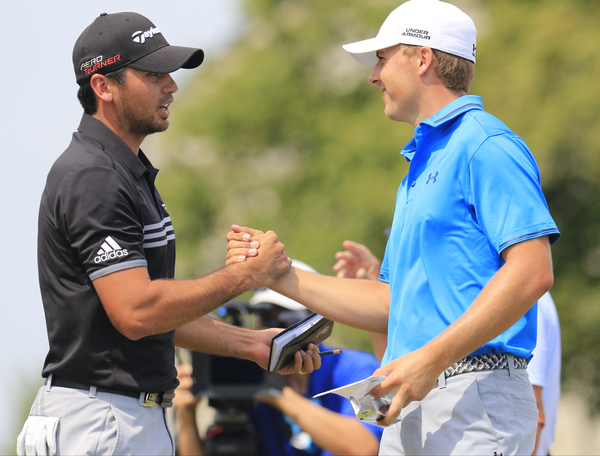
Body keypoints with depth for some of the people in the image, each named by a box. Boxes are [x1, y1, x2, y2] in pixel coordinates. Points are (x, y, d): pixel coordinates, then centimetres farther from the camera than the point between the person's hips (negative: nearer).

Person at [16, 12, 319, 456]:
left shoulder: (131, 172, 17)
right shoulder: (91, 178, -15)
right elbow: (135, 312, -24)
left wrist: (251, 344, 13)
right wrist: (246, 273, -16)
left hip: (141, 417, 10)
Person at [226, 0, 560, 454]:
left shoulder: (485, 146, -7)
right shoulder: (420, 166, 24)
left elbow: (533, 271, -18)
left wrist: (431, 358, -22)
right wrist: (282, 276, 21)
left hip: (475, 399, -9)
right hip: (410, 404, 9)